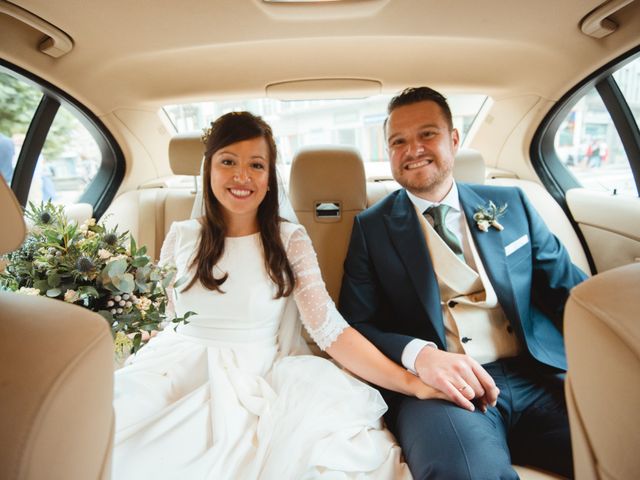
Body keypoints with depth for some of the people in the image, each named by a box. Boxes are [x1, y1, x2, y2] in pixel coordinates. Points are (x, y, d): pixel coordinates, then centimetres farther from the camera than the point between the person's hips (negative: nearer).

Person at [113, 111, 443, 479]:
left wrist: (411, 382, -23)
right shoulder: (182, 236, 5)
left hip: (262, 377, -1)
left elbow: (331, 329, -12)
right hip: (183, 374, 2)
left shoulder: (290, 240, -3)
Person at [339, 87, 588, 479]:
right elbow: (356, 325, 0)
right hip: (442, 388, -3)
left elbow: (570, 290, 12)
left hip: (539, 376, 4)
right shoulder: (372, 227, 5)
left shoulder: (511, 204, 13)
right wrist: (418, 354, -19)